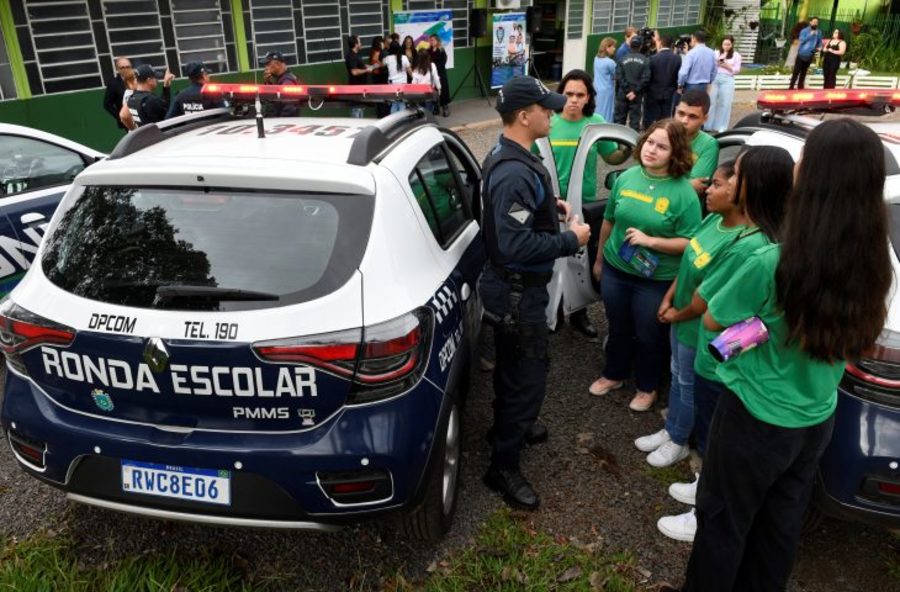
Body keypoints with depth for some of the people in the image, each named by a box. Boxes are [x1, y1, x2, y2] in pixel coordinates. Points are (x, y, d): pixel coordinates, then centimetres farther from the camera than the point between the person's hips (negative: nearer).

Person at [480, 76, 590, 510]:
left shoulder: (507, 157, 6)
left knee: (512, 368, 26)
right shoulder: (515, 173, -28)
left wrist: (550, 207, 7)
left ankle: (506, 429, 46)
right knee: (529, 379, 1)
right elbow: (519, 246, -33)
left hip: (511, 284, 10)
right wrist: (571, 240, -21)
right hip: (518, 292, -10)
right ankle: (503, 467, 15)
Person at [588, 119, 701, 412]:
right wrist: (599, 259, 15)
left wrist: (650, 240, -27)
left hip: (656, 280, -4)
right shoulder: (627, 177, -4)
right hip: (615, 269, 4)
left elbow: (690, 243, -16)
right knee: (618, 328, 22)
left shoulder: (684, 192, -17)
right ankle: (613, 374, 46)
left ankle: (647, 387, 38)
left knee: (649, 336, 14)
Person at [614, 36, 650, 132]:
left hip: (623, 94, 1)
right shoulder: (645, 60, -5)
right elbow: (645, 79, -11)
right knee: (635, 119, 4)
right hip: (637, 95, 0)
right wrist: (636, 91, -7)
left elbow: (618, 77, -9)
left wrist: (626, 90, -6)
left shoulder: (623, 59, -3)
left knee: (619, 119, 8)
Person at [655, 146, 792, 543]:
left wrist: (677, 315, 3)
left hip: (721, 360, -8)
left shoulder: (746, 246, -30)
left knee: (712, 438, 9)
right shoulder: (774, 236, -1)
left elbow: (705, 301, -17)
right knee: (711, 433, 26)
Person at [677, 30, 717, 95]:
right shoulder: (711, 53, 5)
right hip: (704, 87, 6)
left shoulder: (691, 53, -14)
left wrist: (680, 85, -4)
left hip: (691, 87, -6)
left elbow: (683, 72, -19)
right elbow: (714, 71, 13)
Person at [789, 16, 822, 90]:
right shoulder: (804, 31, -6)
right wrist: (810, 35, -23)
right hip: (801, 54, -4)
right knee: (796, 71, -6)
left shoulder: (819, 32, 6)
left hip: (810, 55, 4)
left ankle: (800, 86, 15)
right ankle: (791, 86, -4)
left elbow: (820, 42, 15)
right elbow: (802, 40, -17)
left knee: (804, 72, 10)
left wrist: (818, 47, -4)